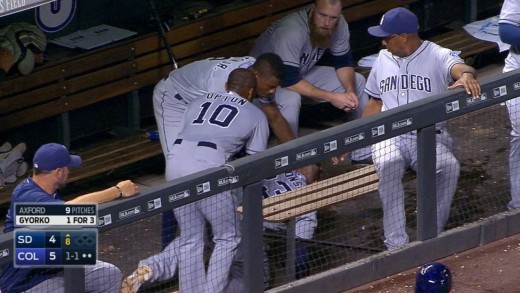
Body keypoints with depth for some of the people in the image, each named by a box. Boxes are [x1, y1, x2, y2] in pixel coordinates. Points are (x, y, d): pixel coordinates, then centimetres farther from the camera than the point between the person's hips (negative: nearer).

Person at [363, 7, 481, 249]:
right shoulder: (384, 59, 14)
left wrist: (466, 75, -52)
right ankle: (396, 245, -34)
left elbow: (457, 66, -26)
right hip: (389, 136, 3)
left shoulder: (438, 56, -3)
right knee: (388, 164, -33)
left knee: (448, 165, -34)